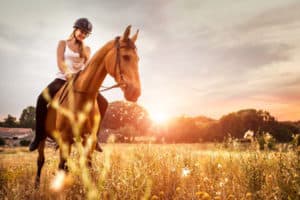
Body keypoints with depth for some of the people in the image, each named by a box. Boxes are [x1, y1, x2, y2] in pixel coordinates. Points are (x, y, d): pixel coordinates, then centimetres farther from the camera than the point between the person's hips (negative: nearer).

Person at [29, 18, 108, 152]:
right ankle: (40, 135, -16)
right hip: (63, 79, -3)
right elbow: (60, 61, -7)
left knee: (103, 103, -14)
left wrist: (82, 45, -7)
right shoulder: (63, 43, 8)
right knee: (42, 98, -31)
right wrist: (67, 73, -26)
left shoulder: (86, 49, 15)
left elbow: (87, 62, -3)